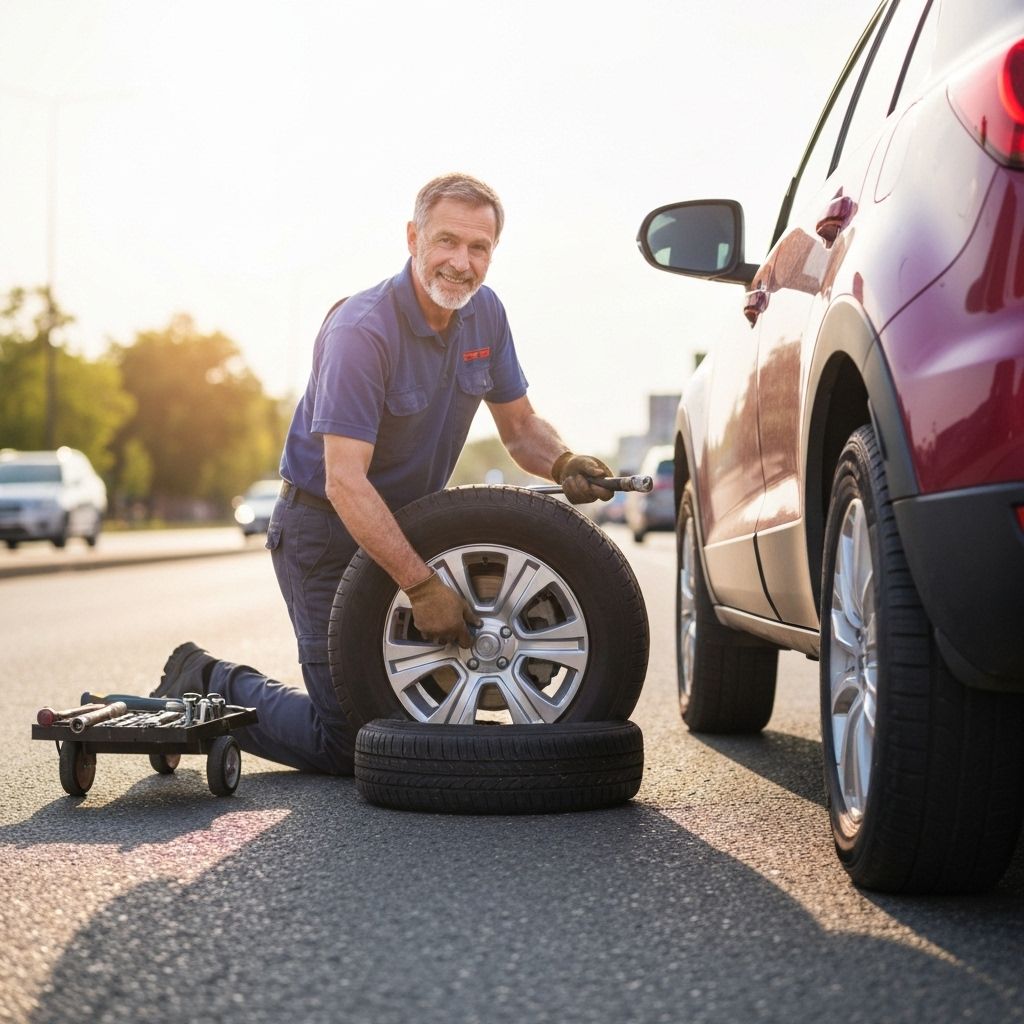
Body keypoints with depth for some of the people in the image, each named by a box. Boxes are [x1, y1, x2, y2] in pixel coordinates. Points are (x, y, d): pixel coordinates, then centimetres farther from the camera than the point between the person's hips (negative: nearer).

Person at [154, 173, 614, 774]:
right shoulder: (361, 331, -26)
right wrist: (422, 585, -38)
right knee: (349, 742, -7)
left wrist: (564, 464, -17)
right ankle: (207, 684, 14)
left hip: (409, 521, 7)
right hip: (325, 529, -7)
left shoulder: (484, 314, -3)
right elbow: (344, 482, -32)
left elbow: (518, 425, 6)